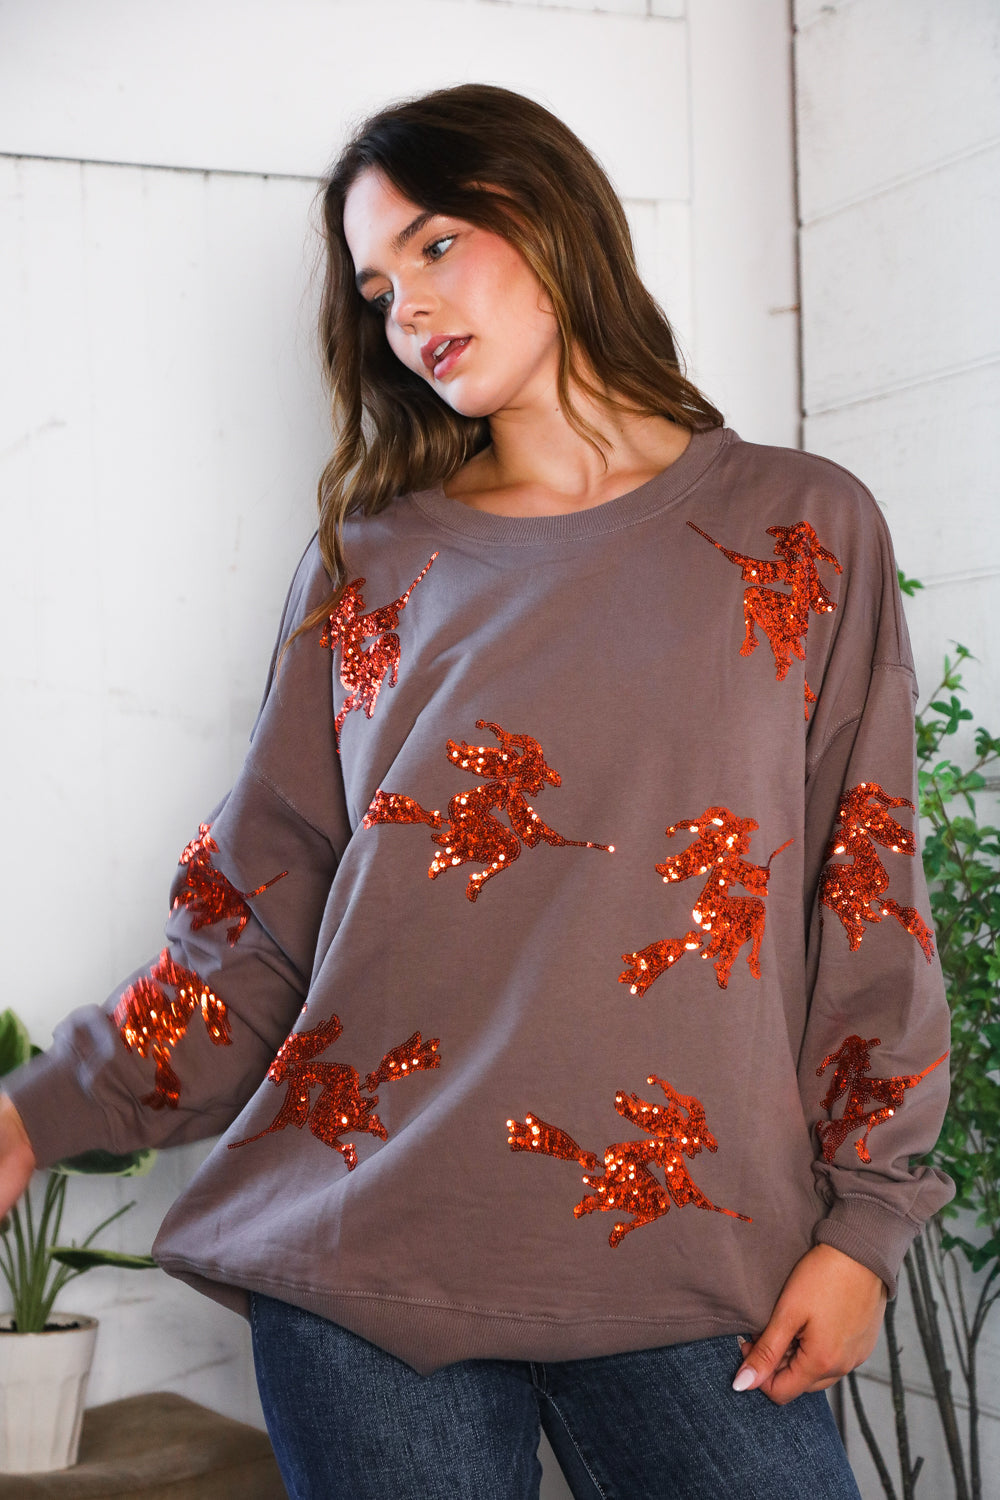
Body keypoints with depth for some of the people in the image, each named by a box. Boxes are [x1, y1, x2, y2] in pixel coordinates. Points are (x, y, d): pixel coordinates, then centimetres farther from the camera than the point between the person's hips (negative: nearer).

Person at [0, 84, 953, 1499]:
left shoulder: (802, 530, 6)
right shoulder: (369, 566, 9)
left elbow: (870, 895, 3)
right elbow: (258, 917, 8)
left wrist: (866, 1217, -2)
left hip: (689, 1269, -1)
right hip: (365, 1262, 1)